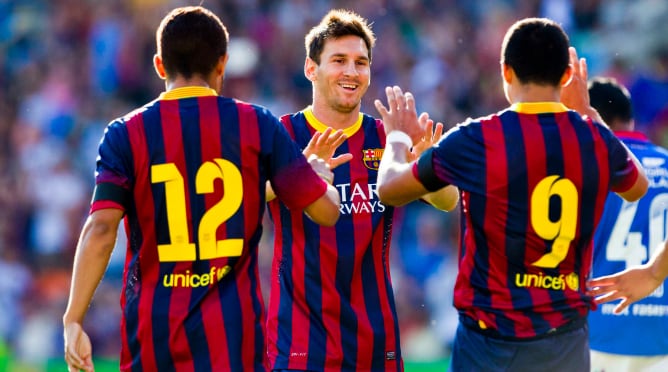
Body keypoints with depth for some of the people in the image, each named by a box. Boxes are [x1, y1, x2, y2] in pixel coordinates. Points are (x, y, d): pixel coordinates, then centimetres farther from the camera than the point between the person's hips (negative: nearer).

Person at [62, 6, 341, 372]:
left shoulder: (126, 134, 0)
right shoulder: (257, 125, 1)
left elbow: (100, 231, -9)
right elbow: (326, 210, 3)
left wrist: (73, 320, -6)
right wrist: (321, 174, 25)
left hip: (151, 334, 1)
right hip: (233, 335, -1)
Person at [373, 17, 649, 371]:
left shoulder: (474, 141, -10)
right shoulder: (596, 139, -1)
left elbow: (389, 189, 5)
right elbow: (637, 188, 24)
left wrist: (398, 137, 26)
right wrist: (587, 113, 32)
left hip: (492, 341, -3)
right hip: (568, 341, 3)